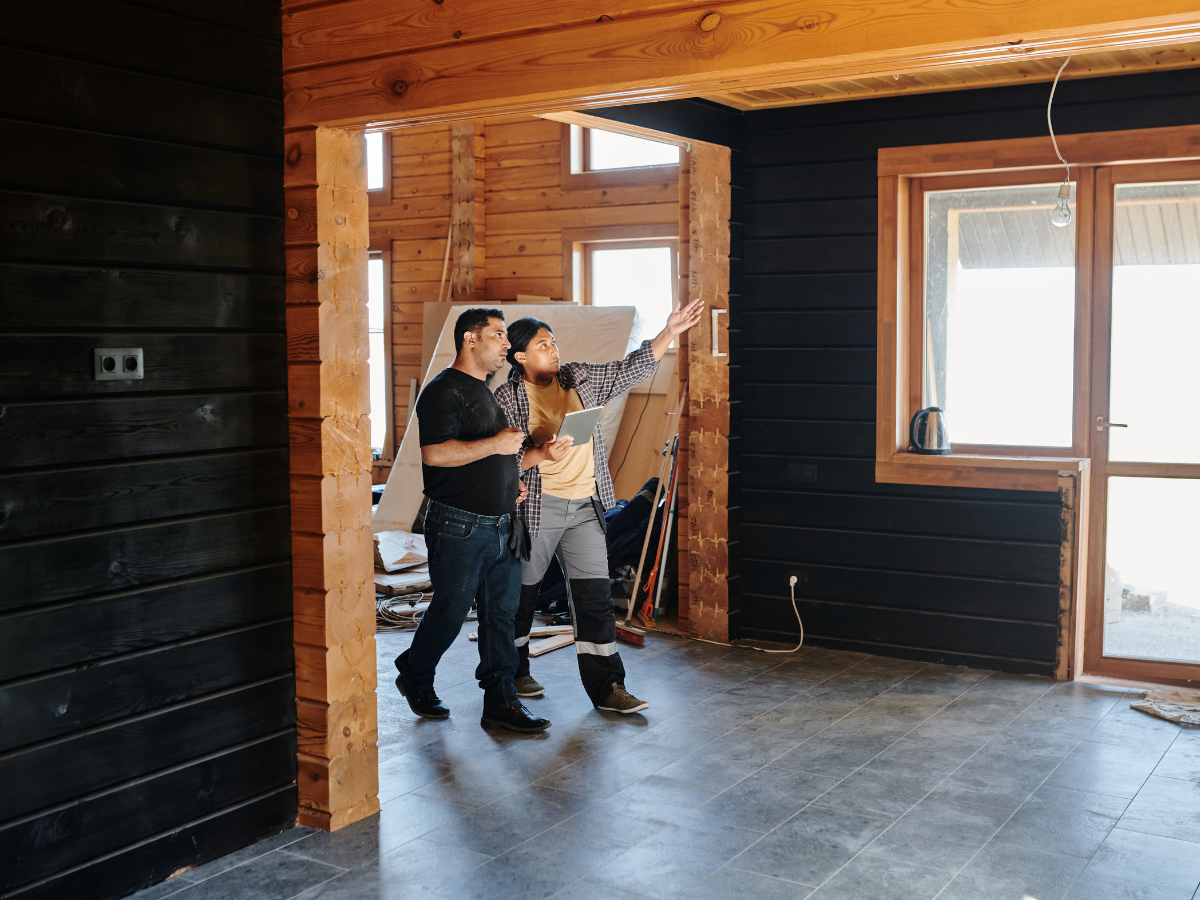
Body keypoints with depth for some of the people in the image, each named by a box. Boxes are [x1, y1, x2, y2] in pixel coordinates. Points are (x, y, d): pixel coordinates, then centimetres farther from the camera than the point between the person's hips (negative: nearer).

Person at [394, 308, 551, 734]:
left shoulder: (489, 392, 18)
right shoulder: (445, 391, -12)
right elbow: (434, 454, -25)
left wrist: (512, 475, 14)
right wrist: (495, 445, -22)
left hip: (500, 523, 9)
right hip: (459, 526, -8)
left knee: (501, 613, 7)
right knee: (450, 611, 3)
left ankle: (500, 702, 12)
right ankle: (414, 678, 27)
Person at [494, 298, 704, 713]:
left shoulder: (579, 378, 8)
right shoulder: (507, 398, -6)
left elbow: (631, 369, 10)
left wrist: (670, 332, 2)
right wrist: (540, 455, -26)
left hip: (584, 507, 4)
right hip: (536, 507, -4)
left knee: (595, 595, 1)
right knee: (521, 593, 10)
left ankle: (606, 687, 5)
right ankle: (513, 673, 31)